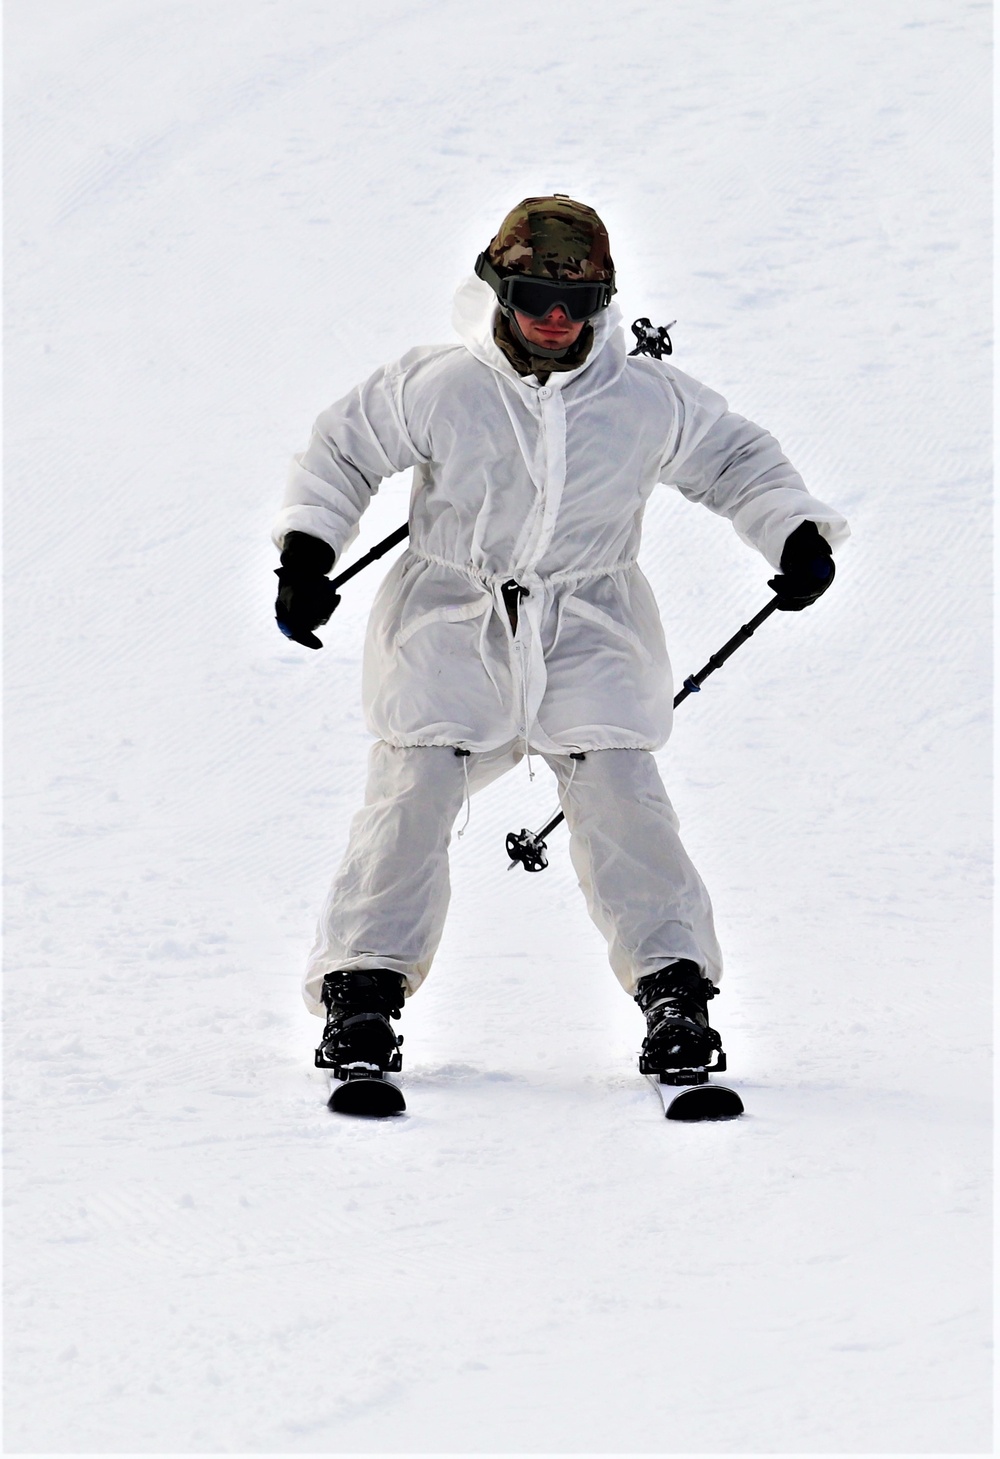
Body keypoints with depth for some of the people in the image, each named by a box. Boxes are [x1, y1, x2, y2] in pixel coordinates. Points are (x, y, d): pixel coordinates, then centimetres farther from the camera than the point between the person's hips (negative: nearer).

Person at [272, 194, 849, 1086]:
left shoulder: (649, 401, -3)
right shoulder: (438, 388, -7)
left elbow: (737, 462, 12)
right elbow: (343, 451, 7)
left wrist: (799, 535, -3)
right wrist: (306, 556, -2)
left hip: (590, 634, 0)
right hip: (453, 622, 0)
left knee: (619, 795, -15)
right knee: (414, 792, -12)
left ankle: (675, 993, -12)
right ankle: (364, 988, -5)